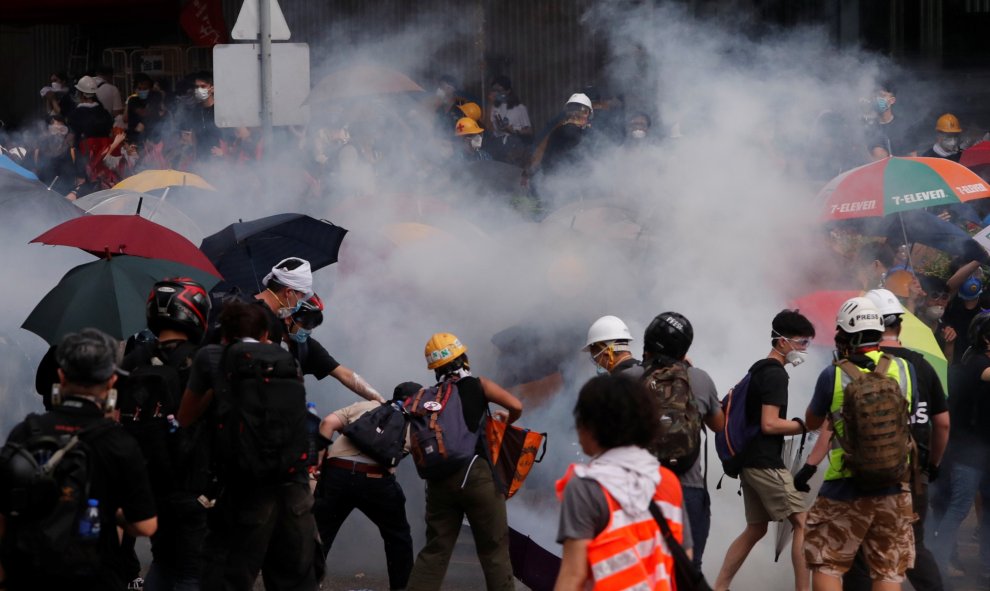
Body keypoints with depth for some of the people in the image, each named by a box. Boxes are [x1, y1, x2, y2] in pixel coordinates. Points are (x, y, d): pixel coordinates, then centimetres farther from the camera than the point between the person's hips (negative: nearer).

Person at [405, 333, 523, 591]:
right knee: (494, 550, 3)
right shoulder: (478, 386, 2)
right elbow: (516, 406, -8)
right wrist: (506, 420, 11)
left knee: (434, 551, 9)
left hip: (440, 479, 4)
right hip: (477, 475, -4)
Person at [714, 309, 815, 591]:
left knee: (755, 529, 15)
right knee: (802, 523, -8)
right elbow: (769, 424, -20)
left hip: (750, 461, 10)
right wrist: (805, 425, -13)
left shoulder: (758, 370, 16)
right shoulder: (776, 375, -14)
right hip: (766, 463, -10)